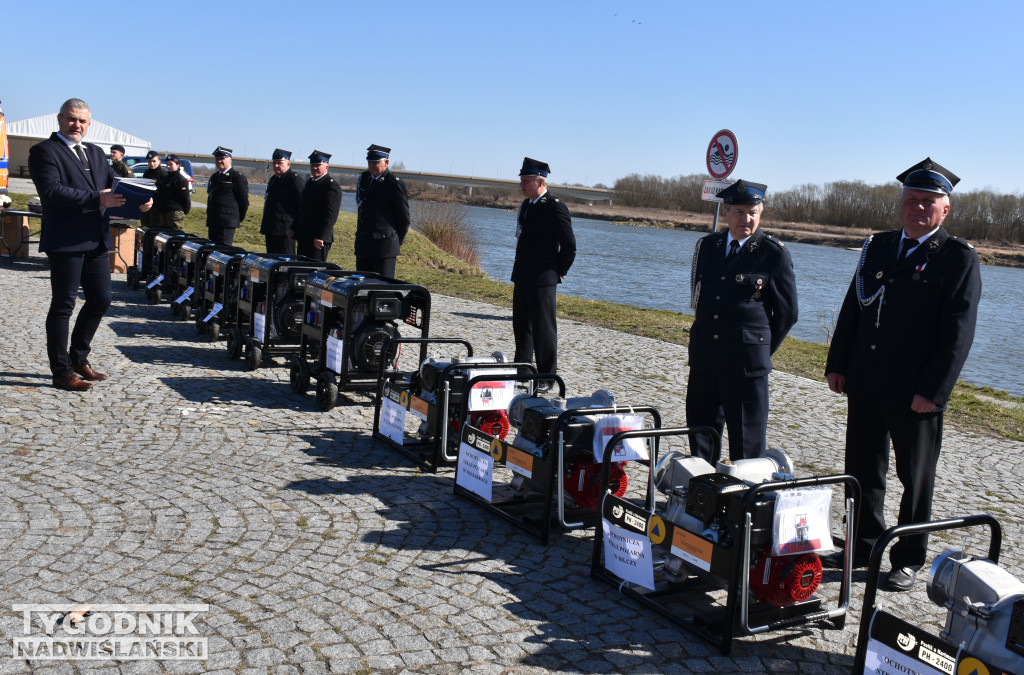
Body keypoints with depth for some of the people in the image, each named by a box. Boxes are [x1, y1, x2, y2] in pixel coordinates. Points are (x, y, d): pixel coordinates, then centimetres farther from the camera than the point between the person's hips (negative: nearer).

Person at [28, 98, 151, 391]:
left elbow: (113, 185, 15)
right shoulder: (44, 151, -5)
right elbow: (51, 191, -17)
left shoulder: (96, 153, 19)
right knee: (63, 305, 0)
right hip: (65, 242, -7)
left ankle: (78, 359, 28)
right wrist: (97, 199, -23)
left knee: (100, 300, 12)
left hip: (96, 240, 7)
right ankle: (62, 372, 8)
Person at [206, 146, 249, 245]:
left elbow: (244, 201, -5)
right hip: (212, 222, 8)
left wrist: (238, 219, 0)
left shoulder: (237, 177, -6)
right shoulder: (214, 177, 19)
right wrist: (210, 218, 20)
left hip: (227, 222, -8)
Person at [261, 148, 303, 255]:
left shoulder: (294, 179, -10)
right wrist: (264, 224, 21)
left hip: (285, 229, -9)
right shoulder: (273, 179, 19)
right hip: (270, 228, 9)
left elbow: (301, 205, -13)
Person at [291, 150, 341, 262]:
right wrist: (294, 228, 16)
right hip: (304, 237, 9)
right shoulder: (310, 182, 17)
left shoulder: (332, 186, -11)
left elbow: (331, 216, -17)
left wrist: (320, 237, -22)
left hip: (319, 240, -9)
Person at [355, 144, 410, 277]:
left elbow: (404, 218, -6)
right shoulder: (364, 178, 11)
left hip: (384, 245, -7)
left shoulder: (395, 185, -12)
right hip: (363, 243, 7)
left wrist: (397, 242, 1)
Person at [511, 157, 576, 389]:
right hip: (522, 277, 9)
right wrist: (519, 270, 17)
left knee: (543, 328, -3)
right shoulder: (526, 205, 13)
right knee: (521, 325, 16)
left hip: (543, 279, -9)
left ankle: (547, 378, 5)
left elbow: (569, 244, -13)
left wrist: (560, 272, -5)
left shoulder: (555, 208, -14)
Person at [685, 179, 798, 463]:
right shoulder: (707, 246, 10)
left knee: (747, 444, 0)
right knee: (700, 441, 12)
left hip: (747, 364, -5)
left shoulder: (775, 254, -4)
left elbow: (787, 312, 1)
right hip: (704, 359, 5)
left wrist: (762, 351, 3)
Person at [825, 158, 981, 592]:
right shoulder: (878, 247, 10)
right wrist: (837, 364, 8)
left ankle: (908, 559, 23)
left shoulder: (959, 258, -6)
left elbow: (958, 333, -11)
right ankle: (864, 546, 29)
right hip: (865, 385, 5)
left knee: (916, 478, 9)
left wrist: (932, 391, -16)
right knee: (862, 471, 14)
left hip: (915, 393, -5)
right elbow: (852, 309, 14)